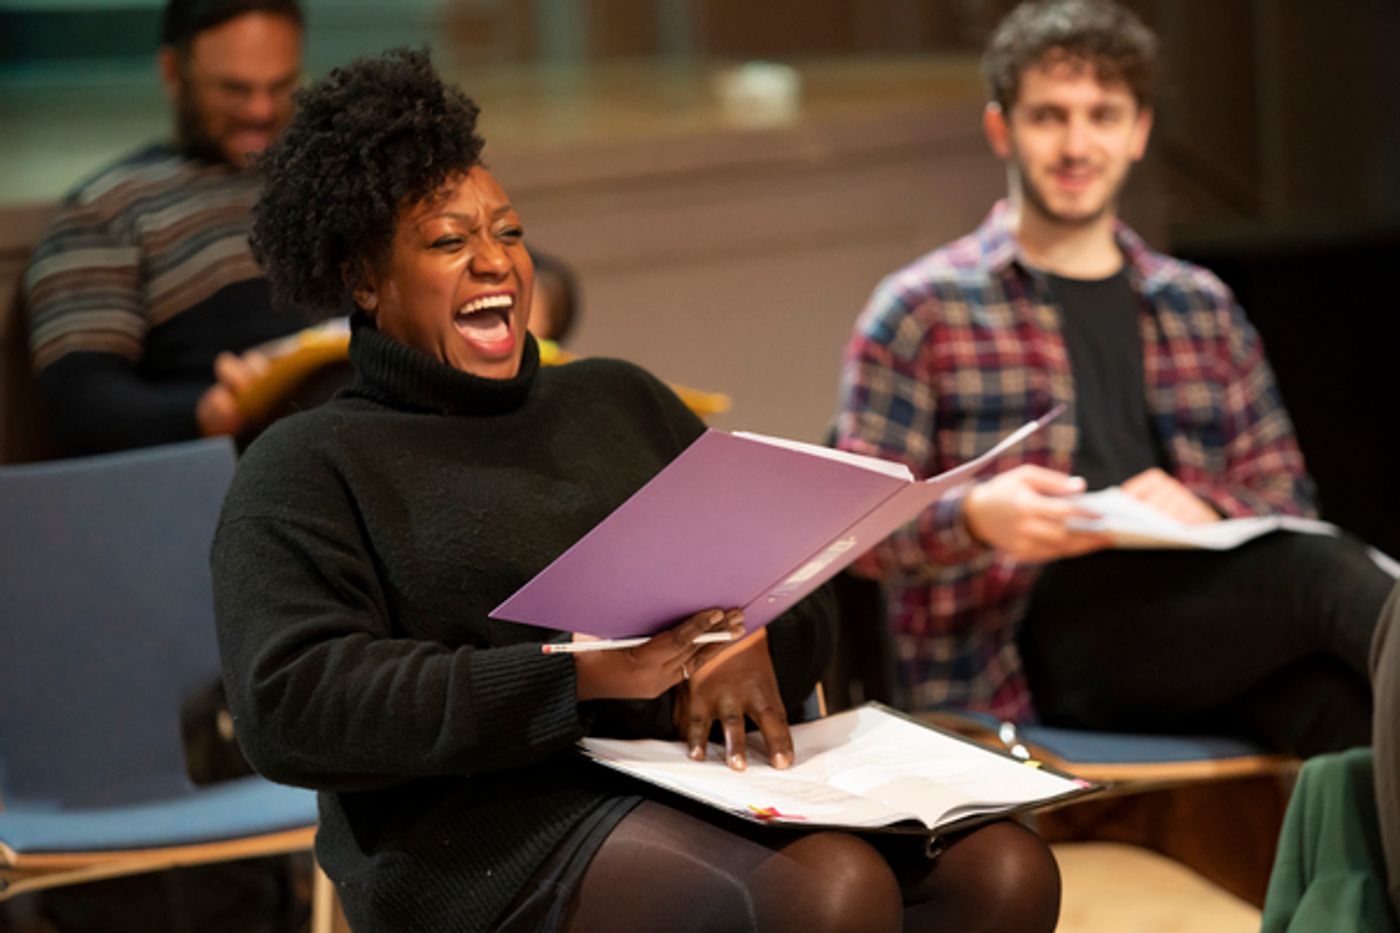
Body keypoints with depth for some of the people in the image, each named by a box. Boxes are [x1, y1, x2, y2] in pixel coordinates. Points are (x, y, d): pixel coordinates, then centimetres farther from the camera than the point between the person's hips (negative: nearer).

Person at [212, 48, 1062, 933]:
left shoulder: (616, 397, 26)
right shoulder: (310, 463, 8)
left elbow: (798, 586, 23)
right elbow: (291, 707, -9)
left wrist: (756, 645, -5)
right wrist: (585, 677, -17)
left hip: (717, 778, 6)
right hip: (506, 829, -6)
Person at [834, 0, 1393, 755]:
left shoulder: (1202, 307, 25)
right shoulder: (922, 310, 12)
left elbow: (1287, 496, 21)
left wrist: (1204, 508, -3)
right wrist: (976, 517, -18)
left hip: (1196, 624, 4)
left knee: (1338, 691, -36)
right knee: (1314, 571, -34)